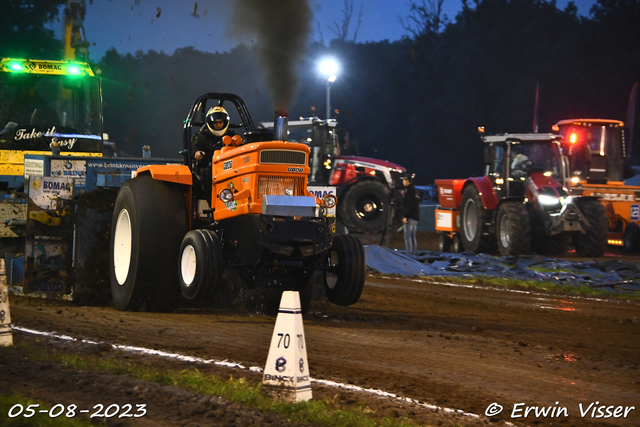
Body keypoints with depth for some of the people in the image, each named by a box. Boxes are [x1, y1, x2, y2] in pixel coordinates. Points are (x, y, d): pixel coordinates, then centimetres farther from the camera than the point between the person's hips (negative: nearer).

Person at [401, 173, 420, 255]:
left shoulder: (409, 190, -12)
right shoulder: (414, 190, 18)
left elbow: (409, 204, -19)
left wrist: (405, 216, -20)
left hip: (410, 217, -10)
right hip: (415, 217, 10)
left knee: (407, 236, -10)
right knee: (413, 237, 13)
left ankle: (409, 253, -13)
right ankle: (413, 252, 15)